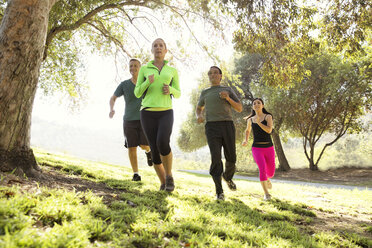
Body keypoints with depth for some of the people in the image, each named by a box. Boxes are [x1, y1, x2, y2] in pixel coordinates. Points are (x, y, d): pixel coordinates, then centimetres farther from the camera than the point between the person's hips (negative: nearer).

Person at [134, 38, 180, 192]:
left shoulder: (172, 71, 12)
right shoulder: (144, 69, 10)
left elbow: (177, 94, 14)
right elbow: (137, 93, 6)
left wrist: (169, 89, -10)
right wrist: (148, 82, -14)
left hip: (165, 113, -1)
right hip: (148, 113, 1)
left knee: (163, 144, -26)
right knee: (155, 149, -6)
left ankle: (169, 176, -2)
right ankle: (163, 182, 16)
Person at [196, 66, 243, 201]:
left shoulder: (228, 90, 16)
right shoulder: (205, 93, 20)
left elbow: (239, 108, 8)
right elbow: (198, 108, 32)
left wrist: (228, 98, -12)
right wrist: (199, 116, 6)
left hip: (227, 126, 1)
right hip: (212, 128, -1)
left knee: (231, 158, 4)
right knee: (216, 158, -17)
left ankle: (227, 176, 37)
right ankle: (219, 191, -9)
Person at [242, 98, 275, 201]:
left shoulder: (268, 116, 1)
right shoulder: (250, 119, 9)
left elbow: (269, 130, -14)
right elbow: (248, 130, 28)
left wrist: (258, 122, -23)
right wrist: (246, 141, 11)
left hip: (269, 149, 0)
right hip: (257, 149, 0)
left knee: (271, 173, 8)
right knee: (262, 169, -24)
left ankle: (267, 178, 46)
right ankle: (266, 193, -11)